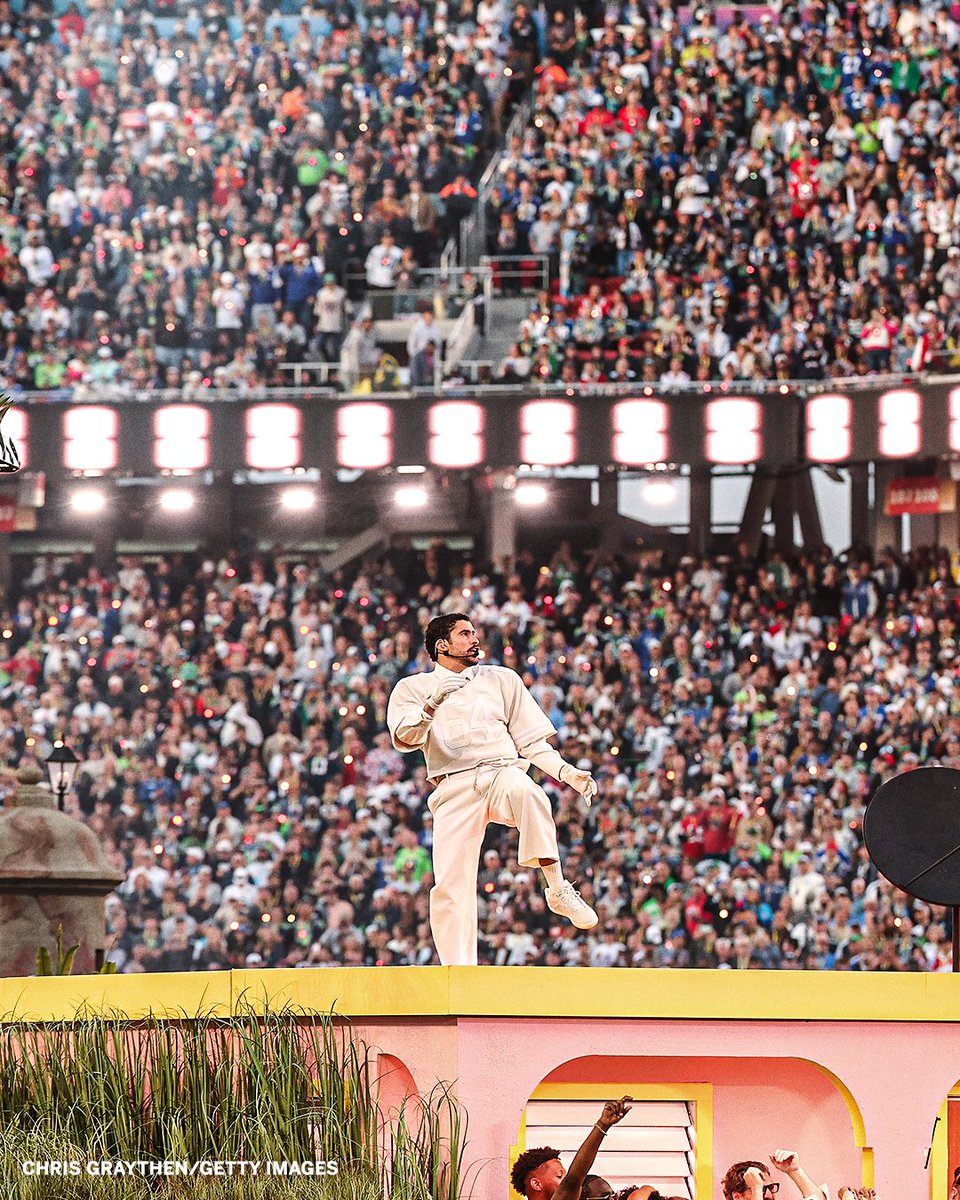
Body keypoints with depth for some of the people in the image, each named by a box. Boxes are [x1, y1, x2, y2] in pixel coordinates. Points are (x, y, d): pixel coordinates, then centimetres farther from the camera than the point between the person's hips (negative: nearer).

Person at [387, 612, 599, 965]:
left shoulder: (501, 680, 23)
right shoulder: (413, 688, 16)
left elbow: (531, 740, 21)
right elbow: (405, 738, -2)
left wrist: (567, 772, 5)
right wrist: (432, 704, -20)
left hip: (503, 772, 0)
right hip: (454, 788, 0)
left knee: (526, 792, -37)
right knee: (451, 885, -12)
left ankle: (557, 891, -35)